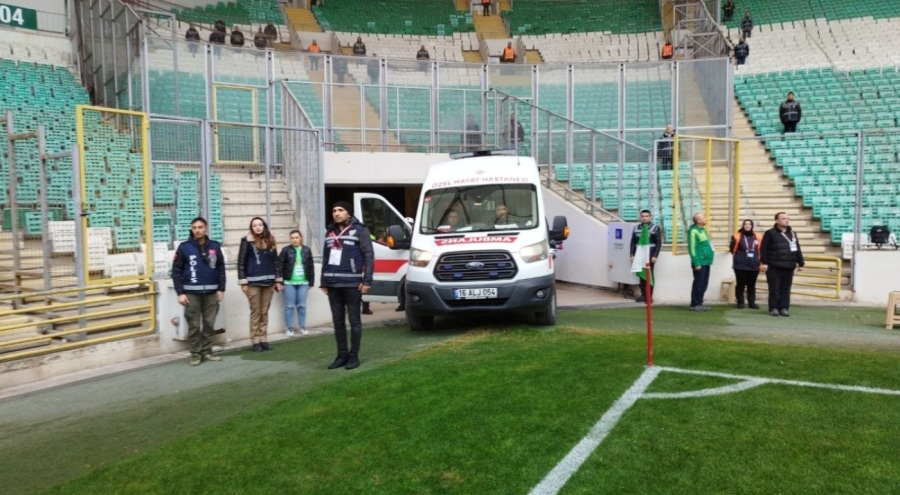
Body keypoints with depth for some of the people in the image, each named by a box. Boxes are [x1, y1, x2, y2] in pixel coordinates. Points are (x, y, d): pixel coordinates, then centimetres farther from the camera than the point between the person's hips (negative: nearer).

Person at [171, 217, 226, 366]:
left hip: (211, 292, 2)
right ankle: (196, 353, 10)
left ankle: (207, 351, 17)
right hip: (191, 292, -2)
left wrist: (221, 289, 3)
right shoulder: (184, 247, -2)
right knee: (194, 325, 1)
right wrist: (180, 292, -7)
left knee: (209, 323, 6)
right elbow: (176, 271, -2)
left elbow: (221, 269, 8)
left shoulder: (215, 246, 5)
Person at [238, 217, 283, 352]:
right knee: (255, 312, 0)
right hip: (253, 282, -4)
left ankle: (264, 339, 13)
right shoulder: (247, 241, -3)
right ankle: (256, 341, 6)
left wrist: (278, 280, 9)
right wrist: (243, 282, -9)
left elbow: (276, 261, 13)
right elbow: (241, 262, -4)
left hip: (268, 281, 4)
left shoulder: (270, 241, 10)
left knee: (264, 312, 8)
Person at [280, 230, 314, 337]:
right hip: (289, 283, -2)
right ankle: (289, 328, 12)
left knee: (302, 306, 8)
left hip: (303, 283, 2)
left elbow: (311, 267, 7)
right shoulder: (286, 250, -3)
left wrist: (311, 282, 5)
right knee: (289, 306, 4)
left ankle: (302, 327, 19)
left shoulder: (307, 250, 4)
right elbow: (279, 266, -5)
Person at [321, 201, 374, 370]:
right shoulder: (329, 232, 16)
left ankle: (354, 356, 8)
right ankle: (342, 355, 17)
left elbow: (369, 256, -5)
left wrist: (367, 281, -12)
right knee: (338, 321, 9)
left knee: (354, 320, 1)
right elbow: (325, 258, 20)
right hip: (333, 284, 6)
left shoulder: (359, 230, -1)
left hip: (352, 284, -6)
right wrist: (323, 282, 15)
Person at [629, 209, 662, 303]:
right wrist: (632, 254, 7)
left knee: (649, 276, -1)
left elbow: (659, 243, -5)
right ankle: (643, 295, 14)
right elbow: (633, 242, 14)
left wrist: (655, 256, -12)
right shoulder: (636, 228, 12)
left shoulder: (655, 228, -1)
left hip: (650, 256, -4)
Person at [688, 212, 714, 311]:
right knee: (698, 284, -4)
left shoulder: (703, 230, 15)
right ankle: (695, 304, 3)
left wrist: (709, 260, 18)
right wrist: (696, 263, -21)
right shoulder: (694, 231, -13)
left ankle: (699, 303, 19)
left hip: (706, 262, 9)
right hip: (700, 263, -9)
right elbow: (692, 248, -18)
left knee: (704, 284, 12)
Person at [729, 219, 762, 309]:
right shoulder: (737, 236, -3)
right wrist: (739, 256, 8)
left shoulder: (758, 237, 5)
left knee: (752, 285, 9)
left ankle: (752, 302, 17)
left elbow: (760, 250, 16)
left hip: (754, 266, 3)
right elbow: (732, 249, 3)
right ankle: (740, 302, 10)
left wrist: (756, 259, 13)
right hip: (740, 265, -3)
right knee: (740, 285, 2)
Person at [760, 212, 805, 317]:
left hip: (788, 267, 5)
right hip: (774, 267, -5)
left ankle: (784, 308, 11)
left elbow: (798, 250, 20)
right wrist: (764, 262, -13)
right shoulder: (770, 233, -1)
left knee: (786, 289, 5)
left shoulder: (793, 233, 17)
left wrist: (801, 263, 16)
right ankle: (773, 308, 5)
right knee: (774, 288, -2)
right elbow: (763, 248, -6)